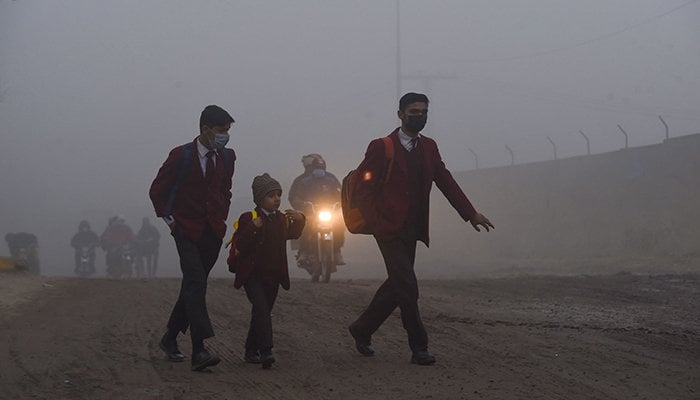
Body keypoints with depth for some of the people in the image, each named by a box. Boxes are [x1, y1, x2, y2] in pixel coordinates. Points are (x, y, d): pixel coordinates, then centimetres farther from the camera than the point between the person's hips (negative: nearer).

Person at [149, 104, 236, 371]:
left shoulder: (227, 157, 6)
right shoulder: (181, 156, -9)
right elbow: (157, 190, 1)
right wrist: (168, 219, -1)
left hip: (213, 233, 5)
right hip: (187, 231, -5)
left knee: (193, 287, 11)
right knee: (196, 284, -18)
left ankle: (170, 338, 27)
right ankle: (199, 351, -26)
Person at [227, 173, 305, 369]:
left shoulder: (282, 219, 10)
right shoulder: (248, 219, -9)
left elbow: (293, 234, 27)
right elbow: (240, 246, -17)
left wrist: (299, 220, 9)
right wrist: (253, 228, -30)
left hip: (273, 276, 7)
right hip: (252, 275, -6)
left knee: (263, 312, 12)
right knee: (261, 308, -22)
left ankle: (251, 351, 24)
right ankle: (265, 351, -30)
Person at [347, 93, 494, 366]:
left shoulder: (429, 147, 12)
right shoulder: (381, 147, -7)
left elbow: (446, 181, 12)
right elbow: (363, 189, -9)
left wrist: (471, 213, 5)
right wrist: (378, 223, -18)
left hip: (411, 230, 7)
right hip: (389, 230, -7)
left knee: (397, 285, 13)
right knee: (407, 286, -11)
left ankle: (362, 330, 30)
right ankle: (419, 347, -3)